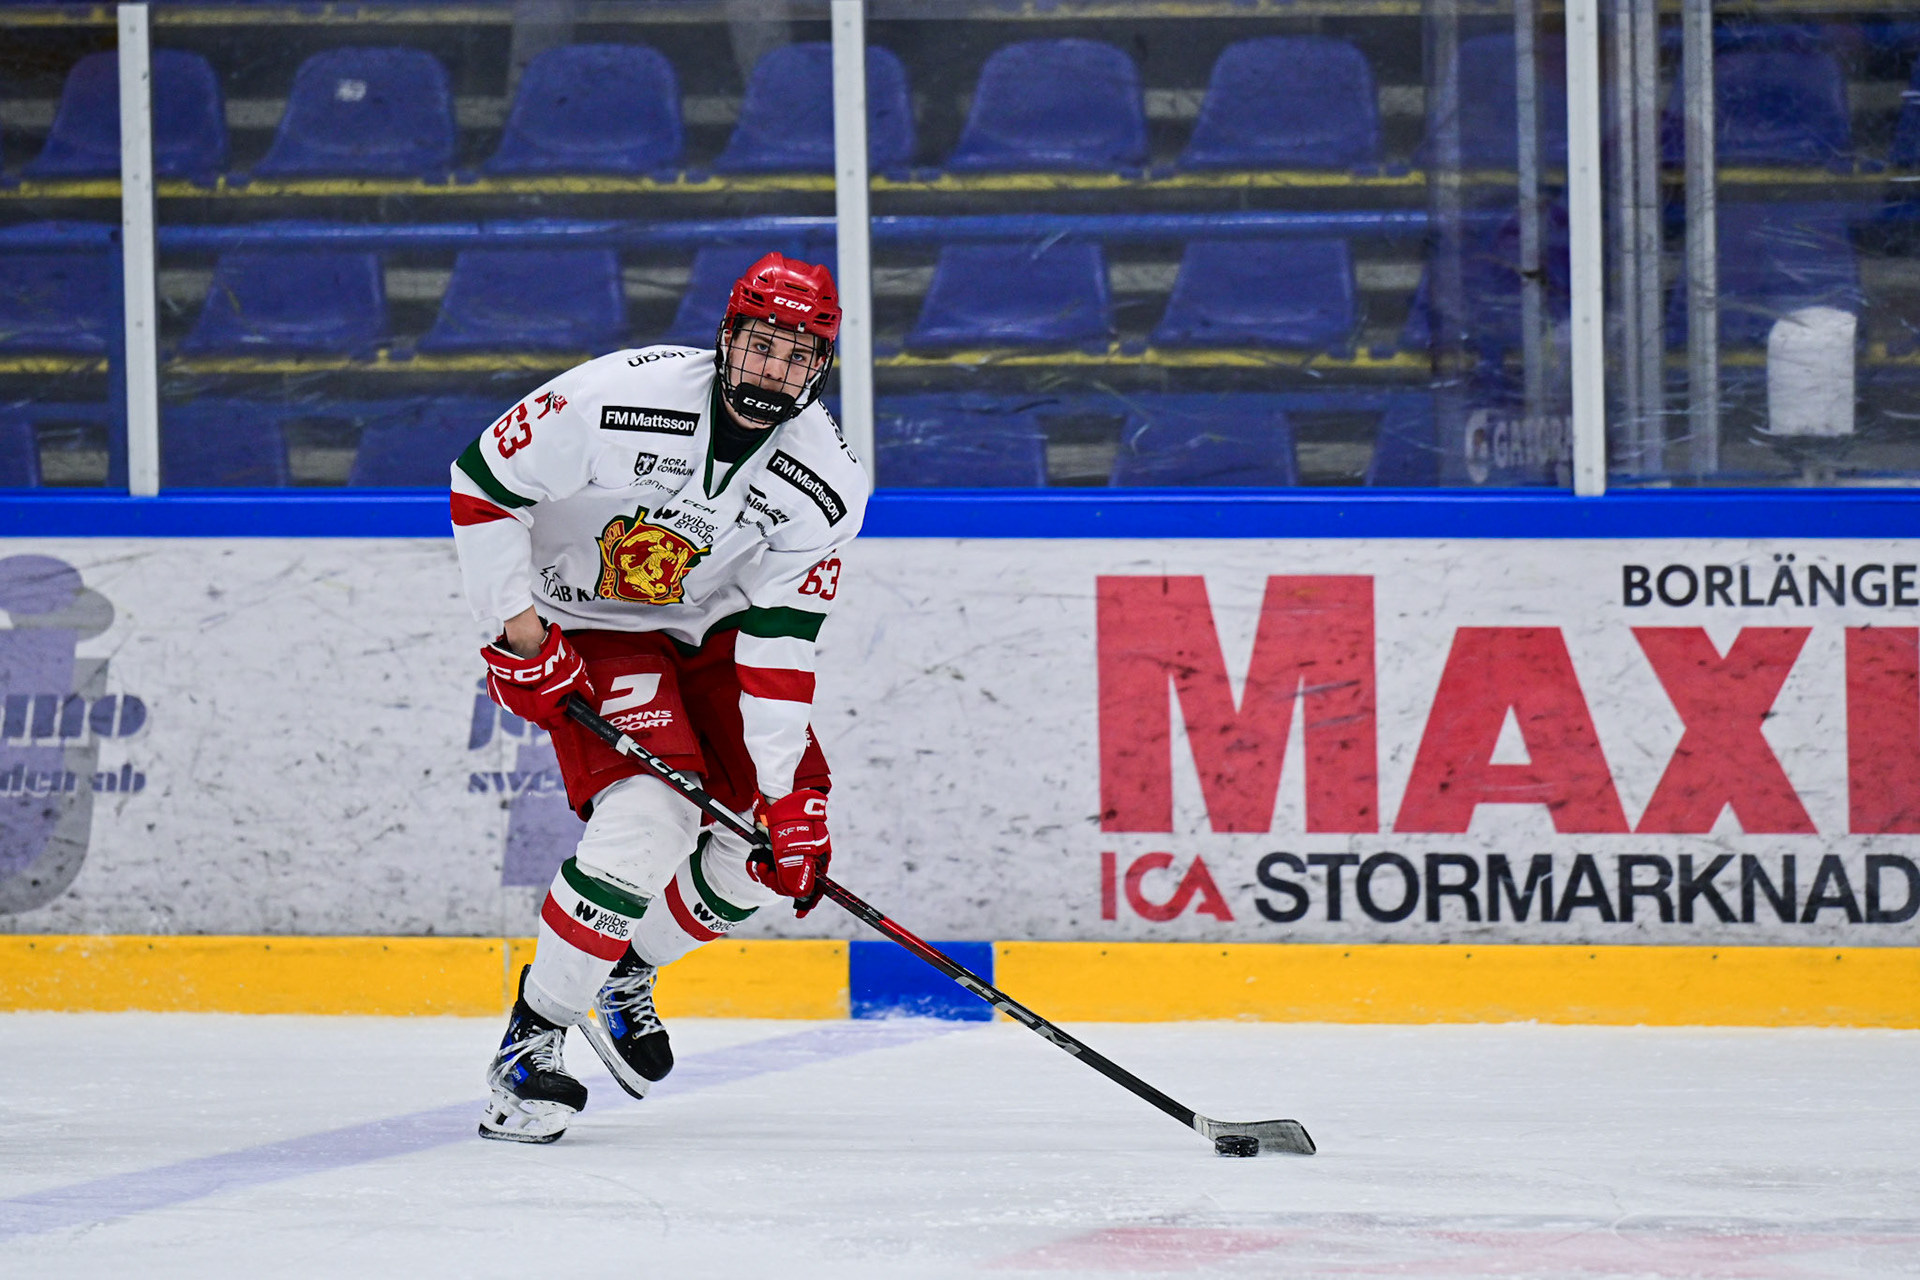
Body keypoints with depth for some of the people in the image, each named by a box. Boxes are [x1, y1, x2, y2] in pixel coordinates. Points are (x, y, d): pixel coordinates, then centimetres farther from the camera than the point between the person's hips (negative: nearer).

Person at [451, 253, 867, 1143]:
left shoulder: (826, 483, -16)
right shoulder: (620, 399, -28)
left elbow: (779, 642, -14)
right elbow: (481, 482, -17)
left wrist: (784, 794, -20)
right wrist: (521, 634, -20)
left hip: (711, 630, 5)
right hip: (586, 627, -5)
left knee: (784, 835, -5)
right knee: (649, 821, -26)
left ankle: (624, 978, 21)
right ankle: (530, 1040, -13)